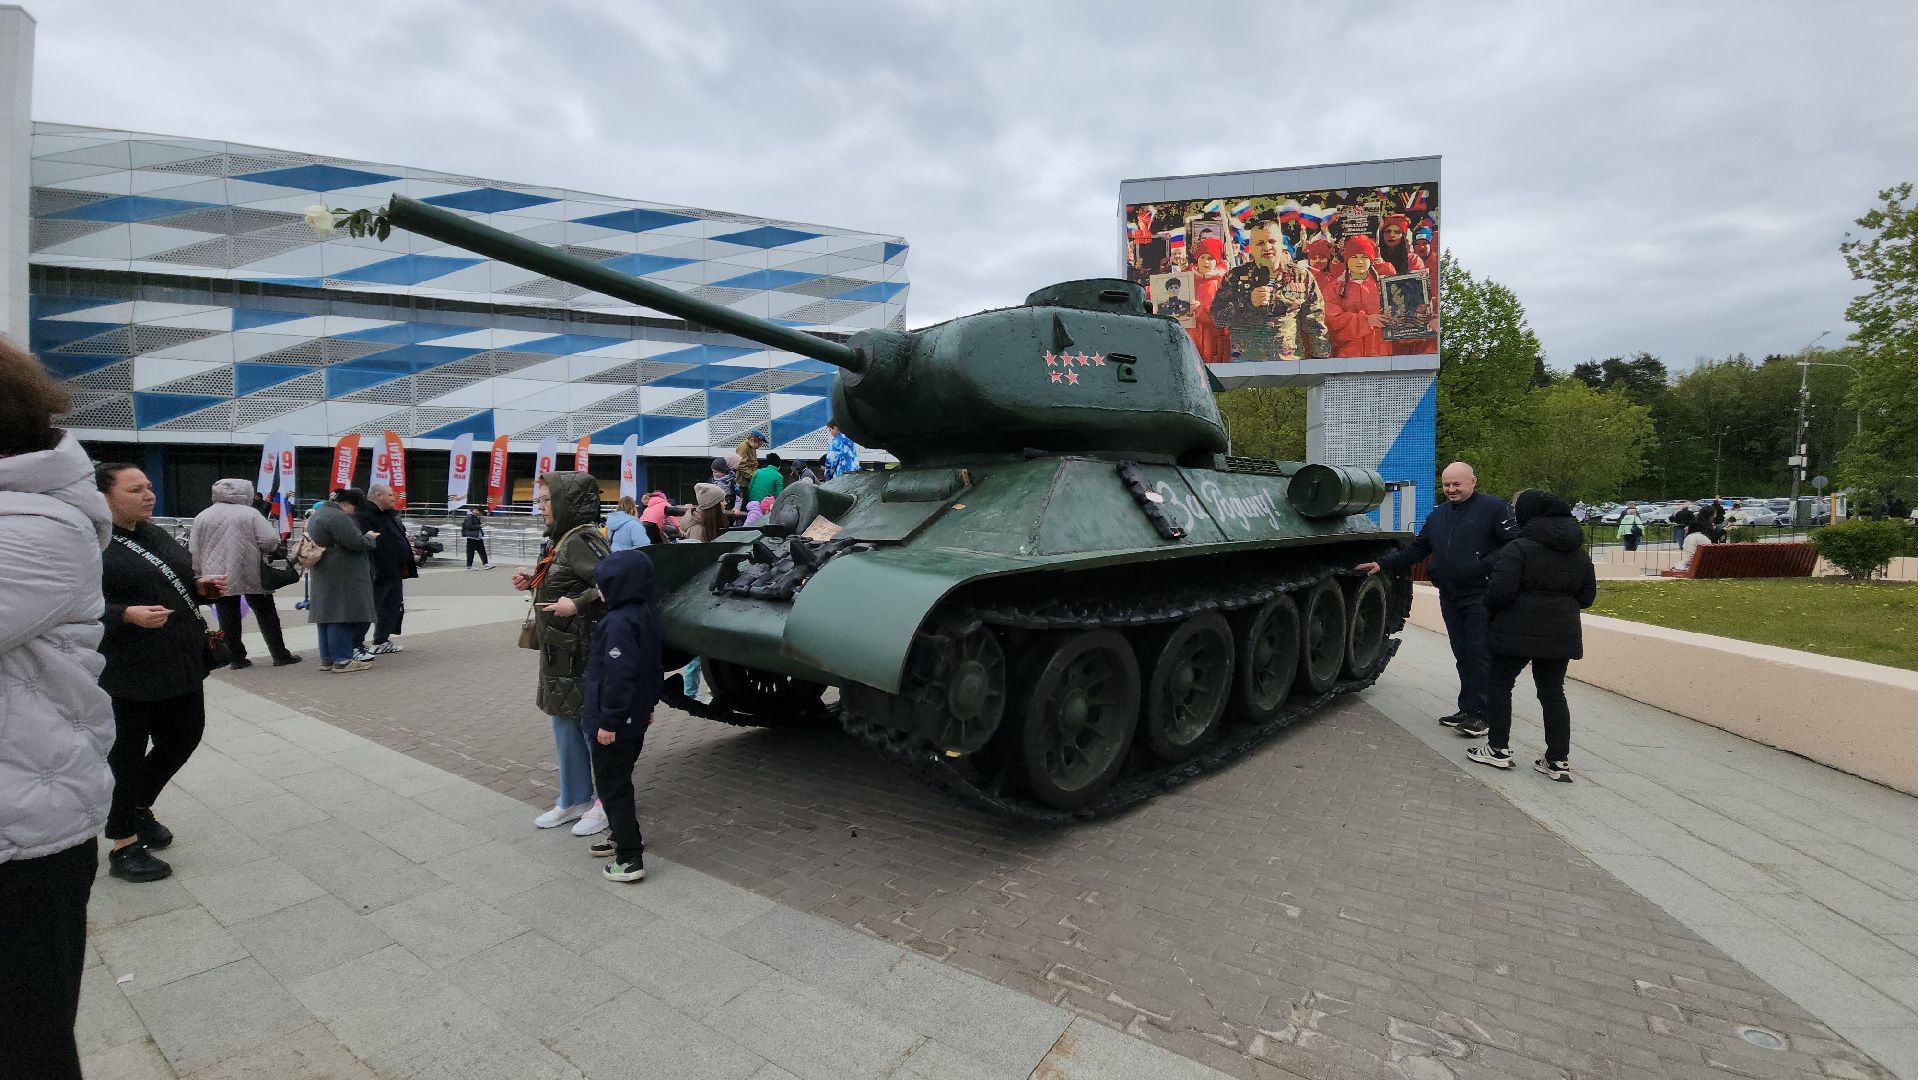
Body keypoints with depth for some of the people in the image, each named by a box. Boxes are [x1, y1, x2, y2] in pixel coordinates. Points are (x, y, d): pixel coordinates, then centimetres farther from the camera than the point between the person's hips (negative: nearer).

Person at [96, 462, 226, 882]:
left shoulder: (155, 535, 11)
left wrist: (199, 588, 4)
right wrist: (127, 615, -29)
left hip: (181, 664, 7)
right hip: (125, 672, -7)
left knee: (184, 737, 15)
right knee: (127, 754, 5)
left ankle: (139, 807, 40)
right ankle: (123, 847, 20)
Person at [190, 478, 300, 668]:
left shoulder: (202, 516, 4)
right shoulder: (250, 513, -5)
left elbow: (194, 552, 6)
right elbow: (270, 541, -13)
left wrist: (200, 574, 15)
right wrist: (258, 548, 9)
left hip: (219, 578, 2)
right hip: (252, 575, -2)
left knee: (228, 618, 8)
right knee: (266, 614, 6)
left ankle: (236, 658, 10)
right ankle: (280, 654, 9)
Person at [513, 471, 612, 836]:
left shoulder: (583, 540, -18)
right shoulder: (561, 539, 11)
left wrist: (577, 604, -25)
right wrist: (534, 582, 8)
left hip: (583, 653, -10)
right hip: (559, 654, 10)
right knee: (564, 722, 17)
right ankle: (574, 799, 31)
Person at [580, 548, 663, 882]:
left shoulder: (618, 622, -24)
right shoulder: (647, 615, 7)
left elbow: (617, 676, -27)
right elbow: (653, 667, 16)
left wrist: (608, 721, -22)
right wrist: (649, 704, 24)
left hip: (614, 723, -10)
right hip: (636, 717, 10)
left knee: (611, 784, 1)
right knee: (620, 779, 23)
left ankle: (630, 858, 6)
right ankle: (624, 837, 37)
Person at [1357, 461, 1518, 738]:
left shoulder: (1493, 508, -4)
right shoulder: (1437, 516, 16)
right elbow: (1415, 549, 19)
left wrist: (1488, 567, -21)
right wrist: (1383, 564, 11)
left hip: (1481, 597, -6)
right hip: (1449, 598, 6)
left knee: (1480, 655, -5)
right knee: (1462, 656, 10)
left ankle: (1481, 715, 2)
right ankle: (1467, 710, 18)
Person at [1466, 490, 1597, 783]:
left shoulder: (1518, 549, -13)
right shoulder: (1578, 553, 11)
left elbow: (1500, 591, -21)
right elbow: (1587, 596, 16)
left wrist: (1489, 605, -1)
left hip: (1519, 630, -6)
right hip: (1561, 632, 6)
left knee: (1500, 684, 9)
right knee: (1553, 691, 12)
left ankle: (1498, 748, 13)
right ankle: (1559, 760, 12)